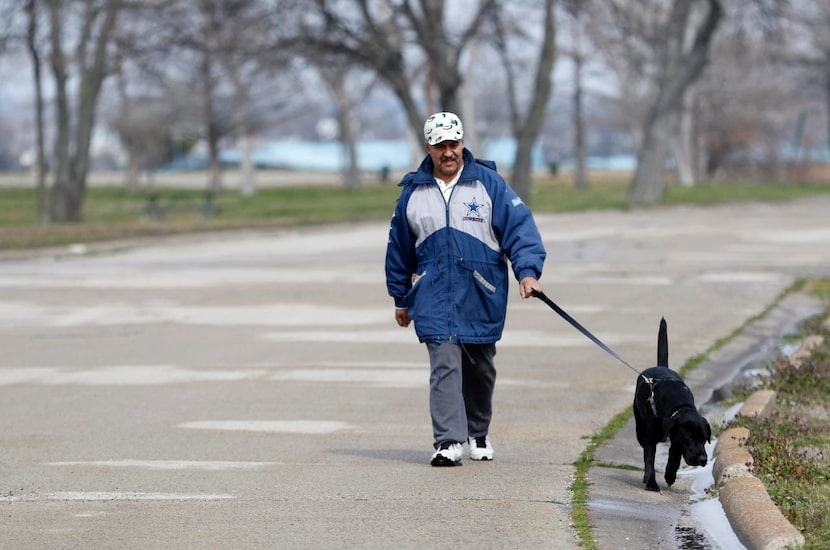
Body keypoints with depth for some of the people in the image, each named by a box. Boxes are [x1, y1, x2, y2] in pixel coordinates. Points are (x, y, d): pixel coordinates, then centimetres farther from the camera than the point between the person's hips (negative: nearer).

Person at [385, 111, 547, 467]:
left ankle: (478, 434, 32)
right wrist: (401, 299, 19)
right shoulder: (413, 191, 6)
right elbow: (399, 248, 16)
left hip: (481, 297, 0)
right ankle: (448, 442, -16)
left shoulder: (488, 183, 0)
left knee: (480, 368, 13)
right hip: (434, 297, 0)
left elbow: (519, 225, -5)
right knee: (444, 365, -13)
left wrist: (527, 270, -19)